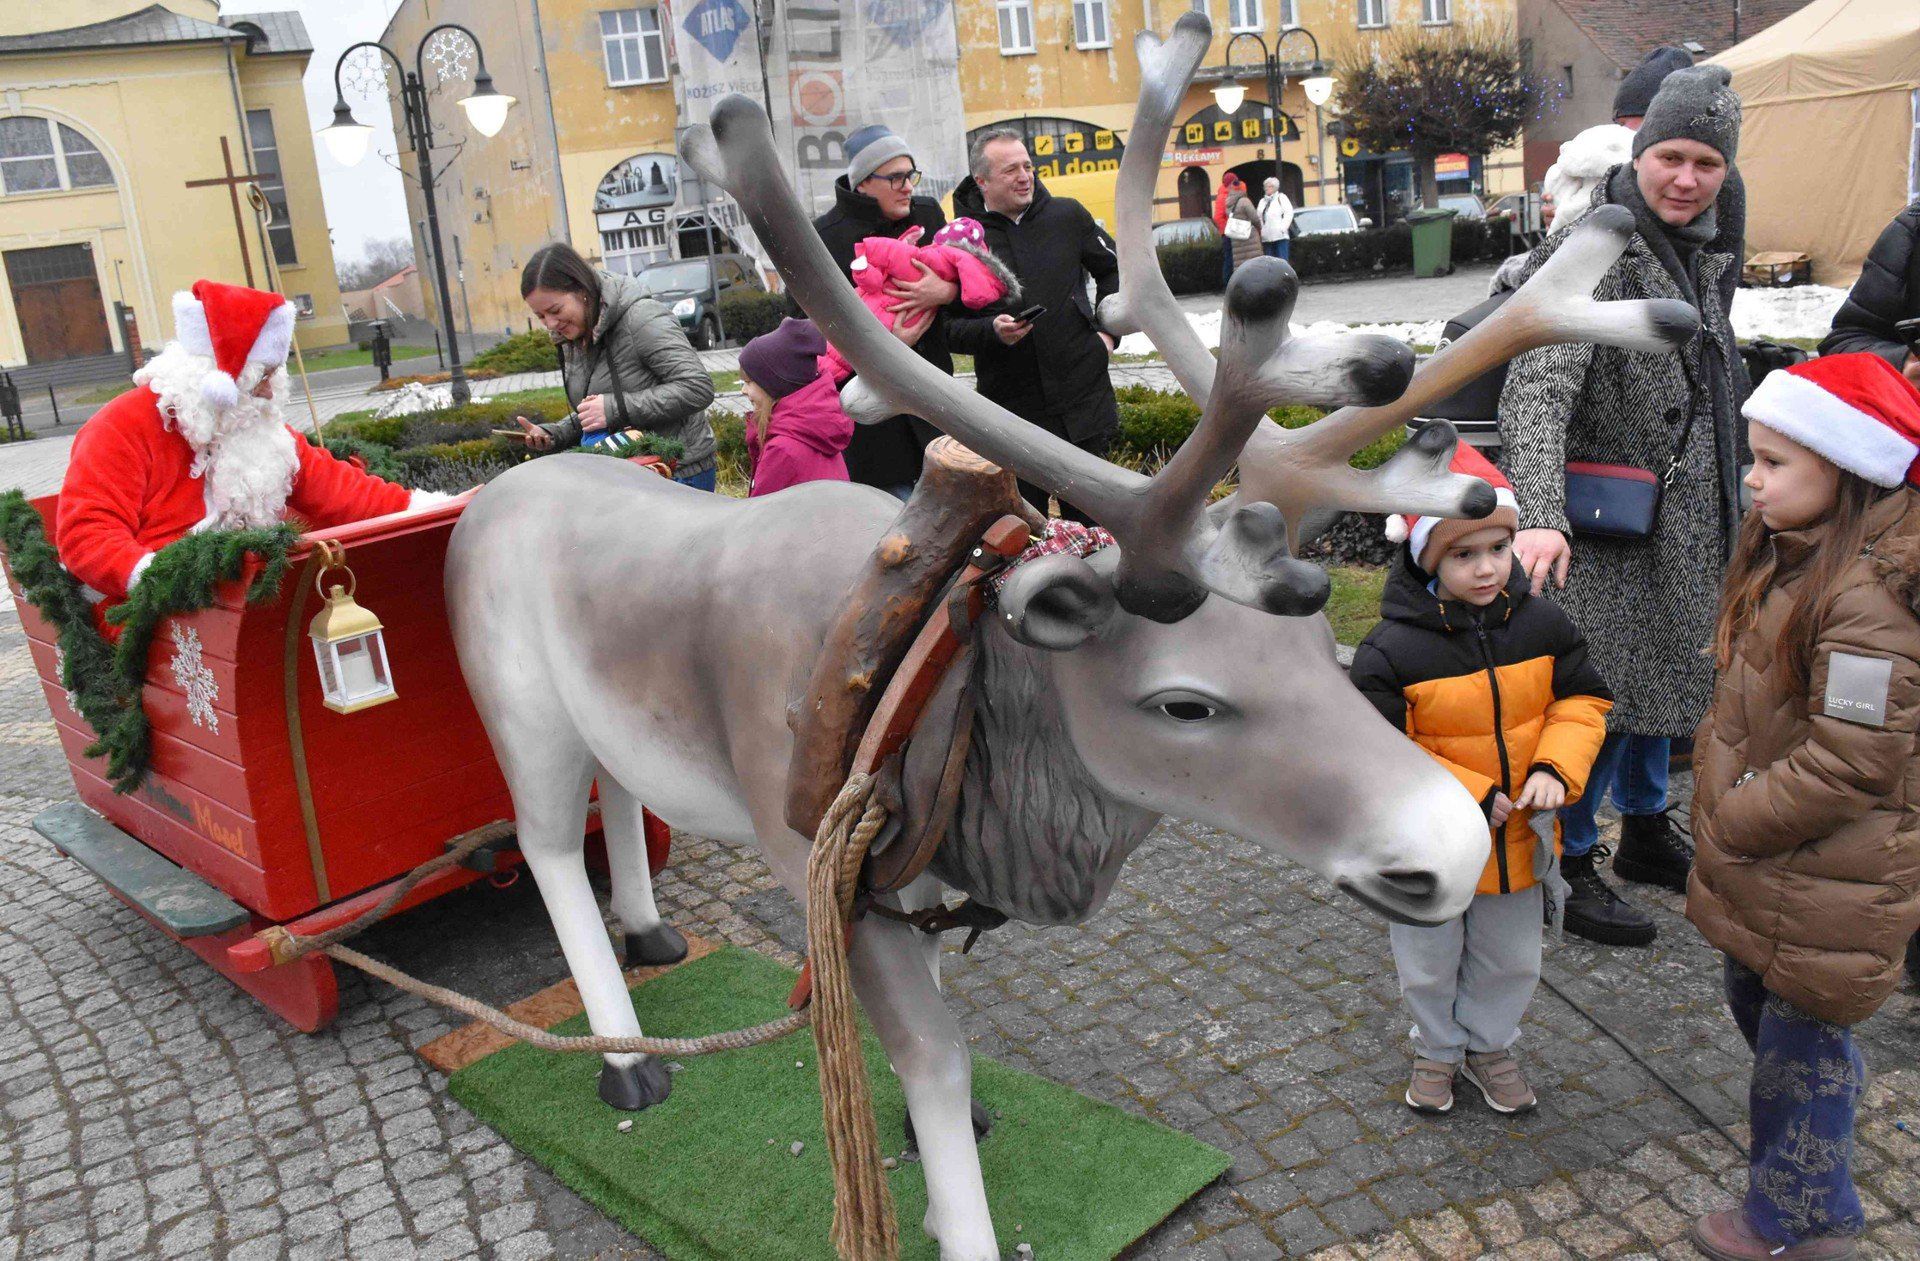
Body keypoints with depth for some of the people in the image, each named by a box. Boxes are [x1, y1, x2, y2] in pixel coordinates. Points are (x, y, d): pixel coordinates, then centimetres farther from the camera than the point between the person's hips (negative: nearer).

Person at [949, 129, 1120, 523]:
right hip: (1012, 412, -2)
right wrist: (991, 331, -20)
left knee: (1089, 522, 13)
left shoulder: (1067, 215, 5)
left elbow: (1114, 270, 19)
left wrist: (1108, 331, 8)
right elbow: (950, 327, -2)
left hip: (1084, 398, 2)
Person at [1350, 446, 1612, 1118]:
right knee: (1430, 964, 18)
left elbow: (1582, 699, 2)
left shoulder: (1541, 622, -9)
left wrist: (1555, 768, -15)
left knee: (1511, 961, 22)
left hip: (1519, 837, 4)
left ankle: (1489, 1045, 46)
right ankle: (1438, 1049, 43)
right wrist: (1471, 795, -24)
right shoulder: (1391, 650, -23)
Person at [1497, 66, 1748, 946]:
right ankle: (1566, 866, 14)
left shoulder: (1706, 257, 11)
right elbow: (1537, 390, -32)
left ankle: (1646, 831, 40)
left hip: (1683, 524, 9)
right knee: (1605, 694, -2)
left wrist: (1727, 507, 25)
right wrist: (1539, 515, -46)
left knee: (1661, 679, 21)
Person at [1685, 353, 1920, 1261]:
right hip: (1759, 856, 10)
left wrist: (1733, 822, -17)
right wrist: (1720, 800, 10)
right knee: (1757, 1003, 23)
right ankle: (1793, 1184, 45)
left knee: (1802, 1039, 7)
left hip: (1823, 883, -10)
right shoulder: (1788, 554, 3)